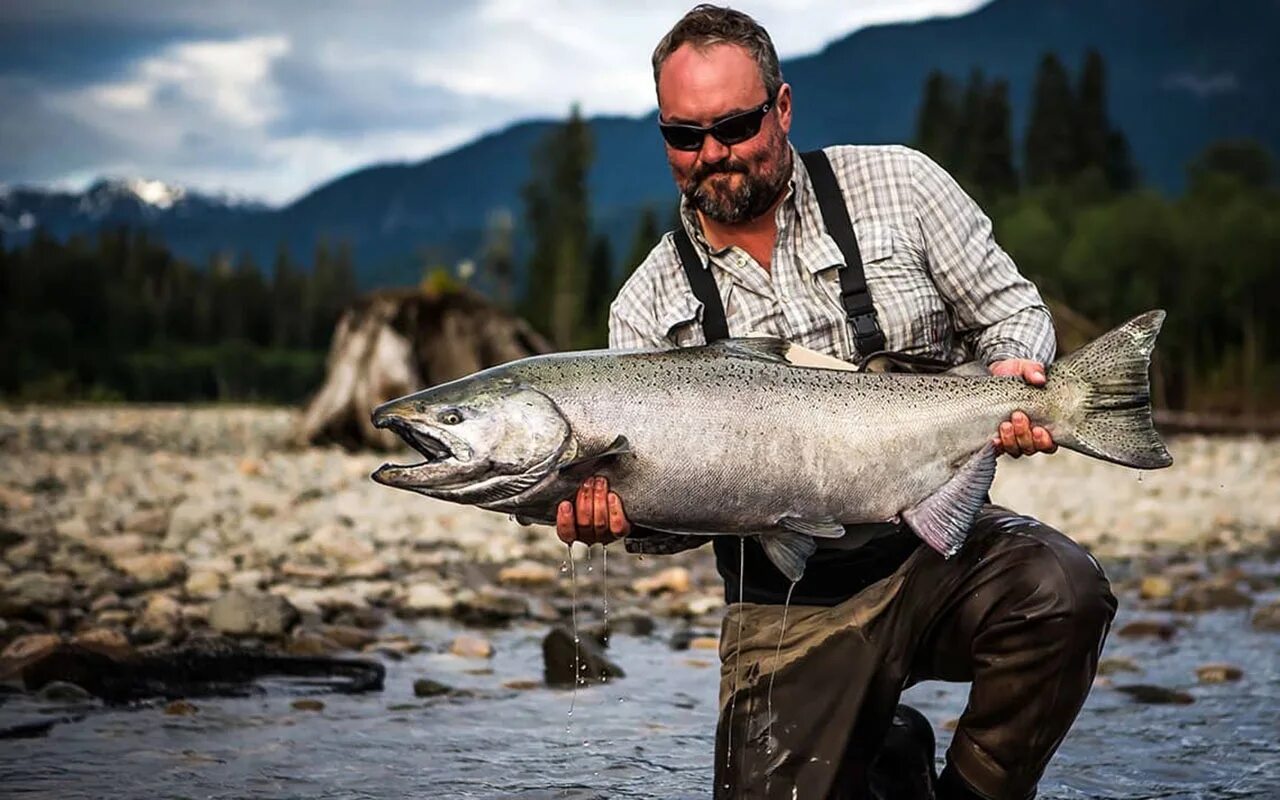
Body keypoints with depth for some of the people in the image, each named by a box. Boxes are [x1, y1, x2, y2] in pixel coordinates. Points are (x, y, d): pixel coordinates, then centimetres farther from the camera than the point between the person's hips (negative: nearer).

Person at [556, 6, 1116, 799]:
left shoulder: (898, 185, 1)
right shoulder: (647, 311, 3)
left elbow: (1009, 309, 7)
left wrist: (1018, 375, -16)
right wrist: (618, 514, -21)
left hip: (938, 538, -1)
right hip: (788, 611, 1)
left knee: (1059, 592, -31)